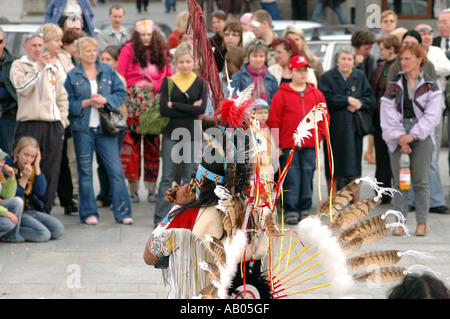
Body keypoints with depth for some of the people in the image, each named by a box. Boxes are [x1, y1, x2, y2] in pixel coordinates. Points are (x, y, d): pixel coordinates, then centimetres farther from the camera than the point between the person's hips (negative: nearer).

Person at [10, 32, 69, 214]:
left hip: (53, 126, 4)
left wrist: (63, 120, 7)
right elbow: (22, 87, -11)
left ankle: (45, 210, 8)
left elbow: (62, 97, 18)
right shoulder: (18, 65, 7)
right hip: (29, 124, -4)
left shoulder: (53, 68, 17)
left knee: (51, 172, 2)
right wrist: (39, 67, -13)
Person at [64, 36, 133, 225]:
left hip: (105, 127, 1)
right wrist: (87, 103, -14)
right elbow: (68, 103, -2)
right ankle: (88, 213, 12)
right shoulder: (72, 75, 3)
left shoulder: (108, 71, 8)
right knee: (85, 171, 4)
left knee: (116, 169, -4)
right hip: (82, 128, -1)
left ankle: (123, 212, 1)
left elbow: (121, 94, 5)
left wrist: (105, 100, -11)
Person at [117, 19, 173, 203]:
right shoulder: (128, 50, 1)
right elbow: (120, 77, -2)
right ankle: (133, 190, 2)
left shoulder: (161, 52, 12)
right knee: (133, 145, -3)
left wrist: (154, 86, -3)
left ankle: (151, 189, 9)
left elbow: (169, 76, 12)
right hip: (133, 102, -3)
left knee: (153, 146, 3)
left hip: (155, 102, 3)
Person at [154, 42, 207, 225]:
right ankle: (160, 217, 3)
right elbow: (163, 109, -9)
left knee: (189, 177, 6)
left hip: (192, 135, 1)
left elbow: (202, 109, -12)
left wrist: (174, 106, -13)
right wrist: (190, 109, -14)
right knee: (167, 176, 1)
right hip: (171, 134, -1)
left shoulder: (200, 83, 2)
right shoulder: (168, 81, 1)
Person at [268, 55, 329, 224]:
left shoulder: (316, 94, 10)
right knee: (291, 178, -4)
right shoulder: (282, 94, -1)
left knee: (307, 177, 6)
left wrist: (320, 135, 2)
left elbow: (324, 116, 15)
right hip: (289, 146, -3)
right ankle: (291, 211, 1)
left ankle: (305, 209, 15)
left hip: (310, 145, 3)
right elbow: (274, 121, -2)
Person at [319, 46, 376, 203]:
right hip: (334, 127, -2)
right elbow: (326, 99, -11)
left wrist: (358, 104, -13)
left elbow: (371, 100, 6)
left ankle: (356, 202, 9)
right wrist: (348, 100, -12)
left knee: (354, 166, 3)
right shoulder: (328, 77, 3)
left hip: (354, 126, 2)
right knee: (333, 167, 0)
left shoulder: (360, 77, 12)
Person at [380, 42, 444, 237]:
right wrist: (400, 138, -9)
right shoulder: (394, 85, 9)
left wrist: (412, 136, -12)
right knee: (399, 182, -1)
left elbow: (431, 115, -3)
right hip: (398, 138, 1)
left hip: (422, 136, -1)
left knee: (420, 181, -1)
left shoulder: (430, 86, 5)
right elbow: (388, 115, 3)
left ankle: (422, 223, 5)